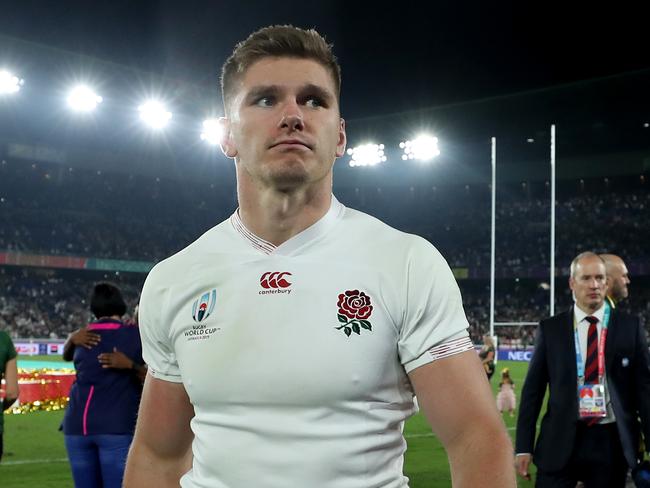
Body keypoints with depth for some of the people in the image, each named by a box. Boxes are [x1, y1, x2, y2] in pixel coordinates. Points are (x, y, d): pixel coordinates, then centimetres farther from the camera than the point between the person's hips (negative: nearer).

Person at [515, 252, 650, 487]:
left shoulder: (630, 327, 4)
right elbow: (533, 389, 4)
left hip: (611, 442, 1)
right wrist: (523, 447, 0)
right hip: (561, 441, 0)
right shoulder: (550, 328, 4)